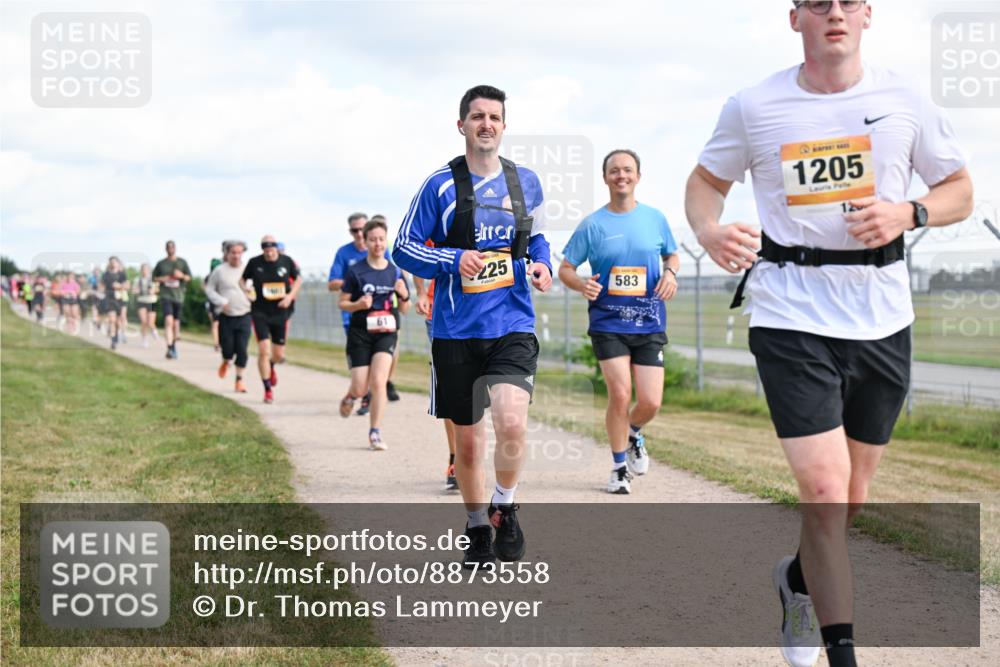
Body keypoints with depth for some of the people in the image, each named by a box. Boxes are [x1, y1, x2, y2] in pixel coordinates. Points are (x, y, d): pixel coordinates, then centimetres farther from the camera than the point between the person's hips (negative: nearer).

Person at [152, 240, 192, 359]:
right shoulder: (161, 263, 6)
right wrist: (161, 279, -6)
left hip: (178, 295, 2)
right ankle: (169, 348, -26)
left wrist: (182, 276, -12)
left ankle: (174, 345, 31)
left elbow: (189, 277, 9)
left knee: (176, 322, 10)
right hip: (166, 295, -2)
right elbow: (154, 277, 14)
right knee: (168, 321, -19)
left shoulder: (182, 262, 7)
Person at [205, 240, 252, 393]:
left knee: (242, 349, -6)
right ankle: (226, 362, 39)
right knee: (227, 347, 2)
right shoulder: (219, 271, -1)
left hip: (244, 316, 0)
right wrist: (221, 301, -7)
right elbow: (209, 289, 7)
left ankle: (239, 379, 7)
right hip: (226, 316, 0)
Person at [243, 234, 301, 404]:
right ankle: (268, 390, 0)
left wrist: (290, 295, -5)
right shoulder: (254, 263, -6)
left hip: (280, 312, 2)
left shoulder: (287, 261, -3)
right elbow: (242, 280, 9)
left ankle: (271, 367, 47)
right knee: (264, 351, -13)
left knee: (279, 355, 9)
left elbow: (298, 279, 11)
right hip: (260, 313, -2)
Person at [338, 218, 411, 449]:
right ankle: (350, 396, 37)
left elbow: (405, 309, 9)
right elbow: (342, 303, 2)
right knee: (361, 388, -2)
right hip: (360, 332, -1)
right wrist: (358, 304, -18)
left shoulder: (395, 272, 3)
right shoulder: (356, 271, -4)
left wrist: (404, 295, -12)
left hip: (386, 332, 1)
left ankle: (375, 433, -3)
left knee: (378, 381, -15)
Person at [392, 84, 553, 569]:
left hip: (513, 328, 1)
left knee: (511, 422, -21)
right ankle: (478, 530, 29)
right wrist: (455, 260, -17)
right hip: (457, 332, -1)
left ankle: (505, 508, 6)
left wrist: (541, 264, 1)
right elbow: (404, 250, -1)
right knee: (467, 440, 8)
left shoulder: (526, 182, 6)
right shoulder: (440, 186, -3)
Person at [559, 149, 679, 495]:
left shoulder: (655, 218, 5)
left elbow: (672, 255, 19)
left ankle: (633, 433, 33)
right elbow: (565, 268, 3)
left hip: (649, 323, 2)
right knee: (619, 394, -13)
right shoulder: (592, 224, -1)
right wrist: (582, 284, -18)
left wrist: (670, 273, -4)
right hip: (608, 323, -2)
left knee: (650, 402, -4)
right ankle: (619, 468, 7)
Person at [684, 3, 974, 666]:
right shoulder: (753, 107, -1)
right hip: (791, 318, -2)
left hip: (882, 320, 3)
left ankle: (799, 579, 45)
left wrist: (907, 213, -11)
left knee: (852, 498, 13)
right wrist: (709, 230, -9)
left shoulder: (904, 100, 1)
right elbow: (707, 180, 13)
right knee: (824, 488, -14)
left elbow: (961, 190, 10)